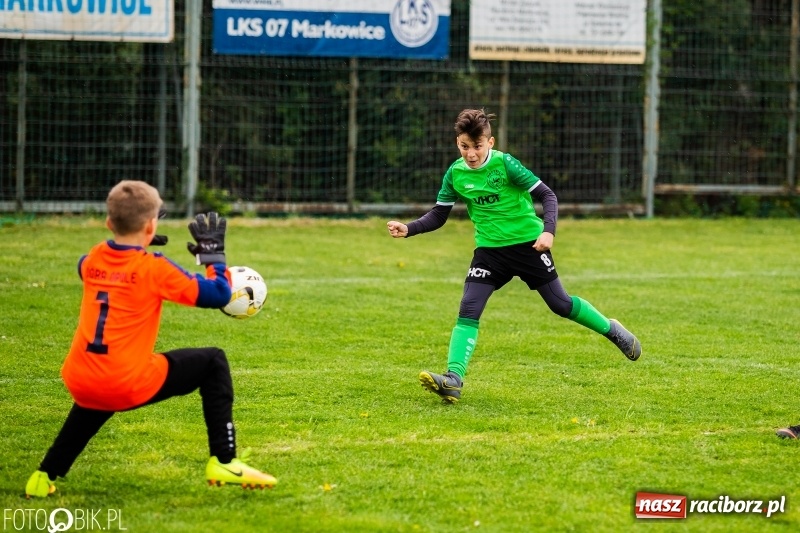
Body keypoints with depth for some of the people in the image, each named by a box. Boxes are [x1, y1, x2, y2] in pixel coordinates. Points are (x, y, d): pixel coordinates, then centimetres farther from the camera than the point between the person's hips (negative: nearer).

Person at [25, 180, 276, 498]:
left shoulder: (93, 260, 9)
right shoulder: (154, 269, -6)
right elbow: (218, 295, -5)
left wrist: (133, 244, 33)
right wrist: (213, 253, 10)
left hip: (78, 384, 6)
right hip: (128, 386, -6)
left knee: (92, 404, 43)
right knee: (213, 363, 9)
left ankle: (45, 477, 33)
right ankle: (223, 462, 4)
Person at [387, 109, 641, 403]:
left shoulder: (505, 164, -15)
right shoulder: (455, 174, -4)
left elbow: (546, 195, -13)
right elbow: (438, 216, 5)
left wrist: (548, 230, -27)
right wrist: (408, 229, -11)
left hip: (528, 243, -3)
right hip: (489, 250, 3)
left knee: (560, 304, 6)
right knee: (468, 310, -14)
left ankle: (613, 331, 32)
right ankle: (453, 381, -22)